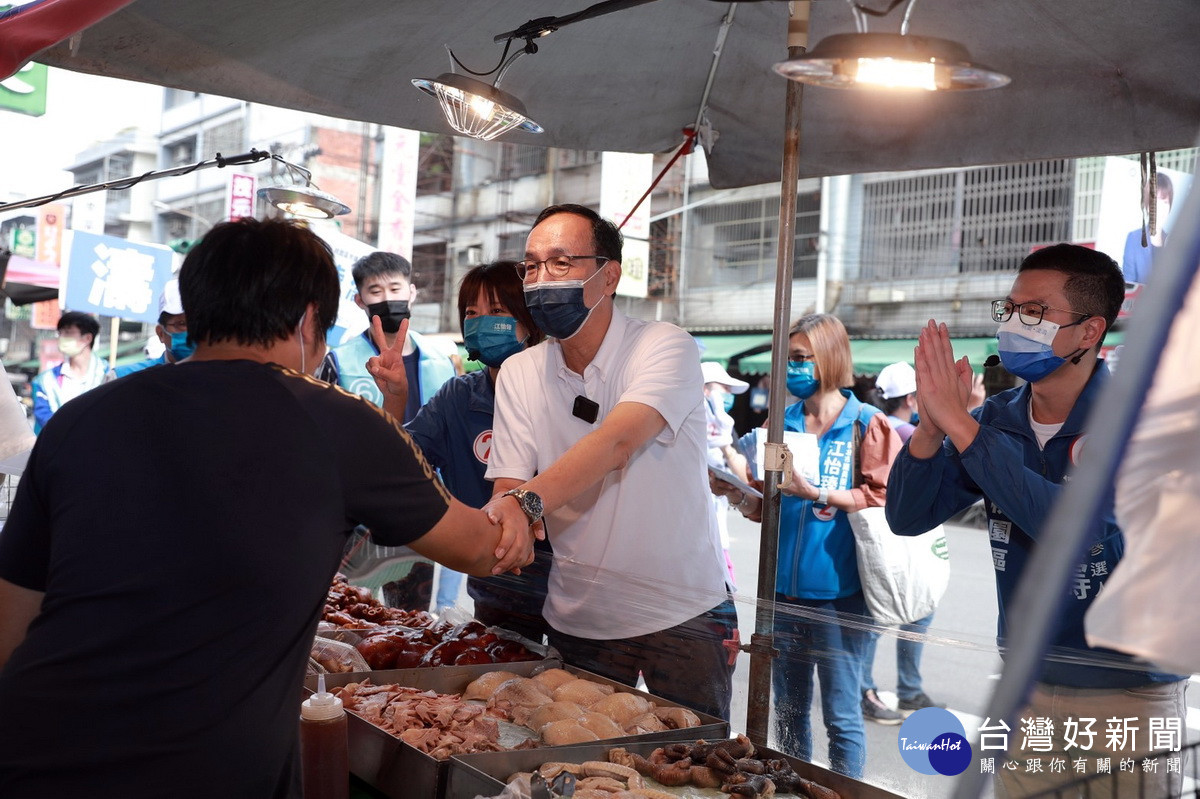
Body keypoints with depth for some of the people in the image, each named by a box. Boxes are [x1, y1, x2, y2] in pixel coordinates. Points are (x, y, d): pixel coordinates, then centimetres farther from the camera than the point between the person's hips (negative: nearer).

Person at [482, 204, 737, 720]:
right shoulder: (518, 374, 0)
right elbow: (508, 487, -6)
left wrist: (527, 500, -47)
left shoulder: (665, 348, -14)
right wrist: (504, 512, -30)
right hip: (577, 618, 4)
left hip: (683, 614, -3)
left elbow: (618, 441, -32)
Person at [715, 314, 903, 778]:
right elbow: (765, 505, 11)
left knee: (841, 715, 3)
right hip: (784, 588, 5)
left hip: (837, 592, -5)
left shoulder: (866, 424, -4)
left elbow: (882, 499, -12)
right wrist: (736, 492, -8)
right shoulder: (784, 422, 9)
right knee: (788, 710, 16)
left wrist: (818, 494, -22)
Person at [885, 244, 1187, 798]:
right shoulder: (998, 419, -1)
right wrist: (931, 424, -22)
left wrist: (959, 423, -31)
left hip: (1127, 695, -4)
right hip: (1025, 689, 5)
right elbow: (907, 517, -5)